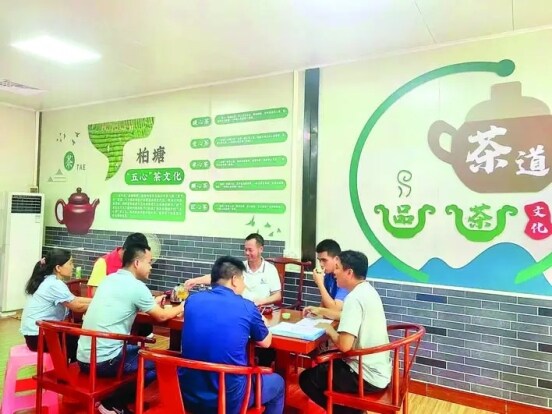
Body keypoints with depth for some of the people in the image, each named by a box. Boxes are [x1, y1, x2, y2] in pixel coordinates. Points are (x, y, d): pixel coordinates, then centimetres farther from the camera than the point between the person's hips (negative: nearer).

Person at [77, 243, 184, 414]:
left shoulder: (109, 279, 8)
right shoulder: (136, 286, -13)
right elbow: (162, 316, -1)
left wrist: (152, 303, 28)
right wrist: (182, 306, 16)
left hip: (84, 358, 8)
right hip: (104, 361, -8)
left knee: (137, 349, 27)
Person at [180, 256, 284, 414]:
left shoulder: (192, 300, -2)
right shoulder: (247, 307, -11)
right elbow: (265, 342, 6)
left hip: (188, 395, 5)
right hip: (228, 401, -4)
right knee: (277, 382, 25)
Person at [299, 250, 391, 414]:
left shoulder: (355, 298, -24)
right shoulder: (368, 290, 5)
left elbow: (345, 345, -30)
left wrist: (329, 330, -11)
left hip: (367, 377, -9)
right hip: (379, 371, 9)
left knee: (306, 379, 5)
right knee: (323, 363, 26)